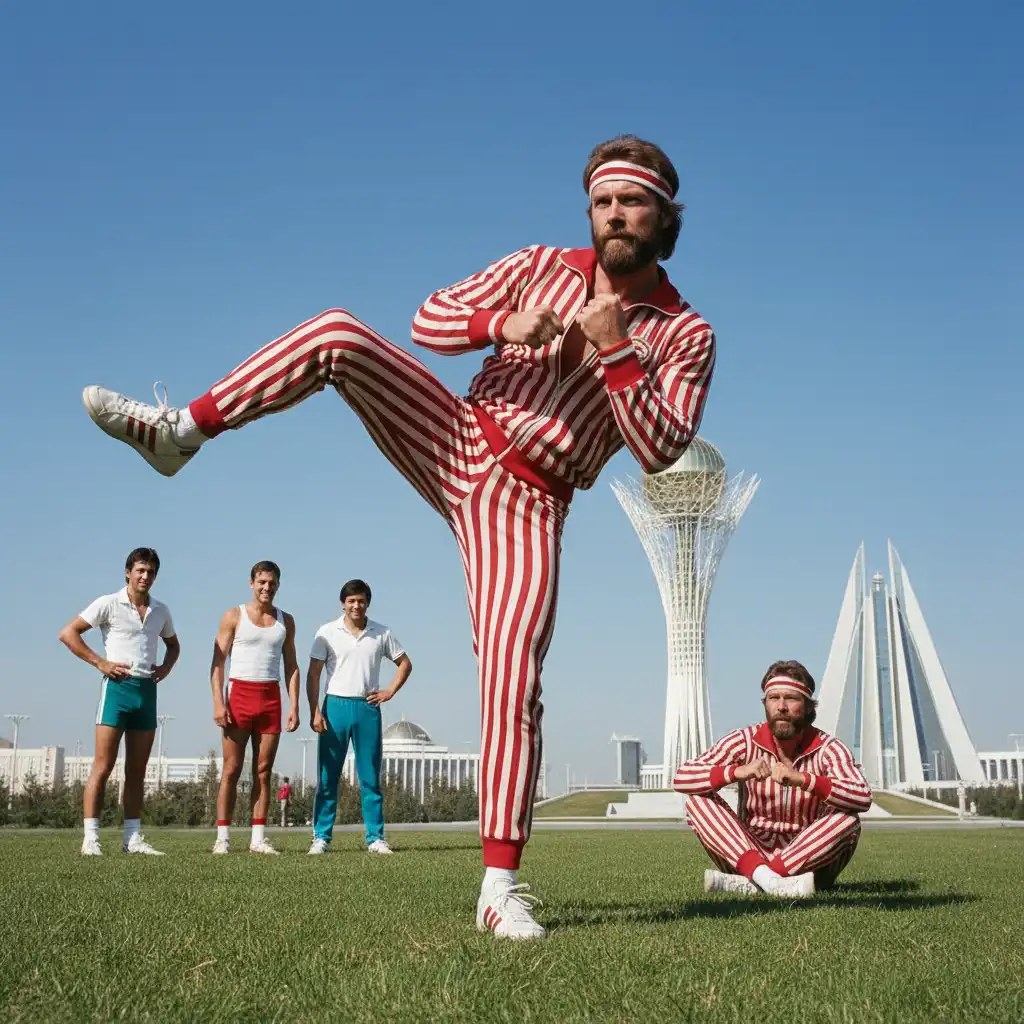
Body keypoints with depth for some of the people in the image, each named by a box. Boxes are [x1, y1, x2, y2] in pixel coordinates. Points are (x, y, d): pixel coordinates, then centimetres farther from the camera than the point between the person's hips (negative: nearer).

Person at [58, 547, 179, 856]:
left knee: (137, 770, 7)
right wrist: (100, 662, -11)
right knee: (103, 765, -7)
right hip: (117, 686, -5)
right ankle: (91, 838, -4)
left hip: (147, 689, 5)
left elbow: (173, 644, 29)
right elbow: (68, 633, -5)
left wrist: (166, 666, 9)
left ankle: (133, 837, 11)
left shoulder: (161, 611, 12)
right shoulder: (109, 604, -3)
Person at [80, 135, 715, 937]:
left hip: (524, 504, -3)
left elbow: (660, 452, -13)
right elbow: (429, 318, 2)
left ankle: (501, 886, -9)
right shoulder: (544, 266, 6)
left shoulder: (687, 337, -2)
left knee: (514, 683, -16)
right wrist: (502, 323, -19)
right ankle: (180, 432, -5)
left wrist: (616, 351, -22)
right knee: (337, 335, -17)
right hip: (454, 442, 3)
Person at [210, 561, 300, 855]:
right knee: (232, 770, -2)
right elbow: (218, 662, -2)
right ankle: (223, 837, 1)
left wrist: (294, 706, 2)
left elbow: (291, 666, 12)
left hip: (271, 698, 3)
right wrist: (218, 702, -13)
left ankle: (258, 838, 7)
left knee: (263, 771, 4)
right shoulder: (234, 616, 2)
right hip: (239, 694, -3)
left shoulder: (286, 621, 12)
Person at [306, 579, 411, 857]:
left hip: (368, 708, 1)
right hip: (335, 706, -1)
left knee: (370, 778, 4)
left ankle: (376, 838, 9)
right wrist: (315, 712, -9)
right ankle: (321, 837, 7)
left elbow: (405, 664, 17)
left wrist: (390, 691, 4)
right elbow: (313, 674, 0)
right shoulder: (327, 633, 2)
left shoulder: (381, 634, 6)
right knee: (327, 778, 0)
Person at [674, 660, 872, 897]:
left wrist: (802, 779, -39)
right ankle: (765, 878, -38)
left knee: (848, 820, -28)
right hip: (747, 853, 1)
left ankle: (746, 883, -33)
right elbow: (681, 777, -15)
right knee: (697, 799, -18)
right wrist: (736, 772, -30)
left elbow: (863, 797, -26)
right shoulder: (745, 741, -5)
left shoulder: (827, 748, -7)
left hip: (808, 859, -1)